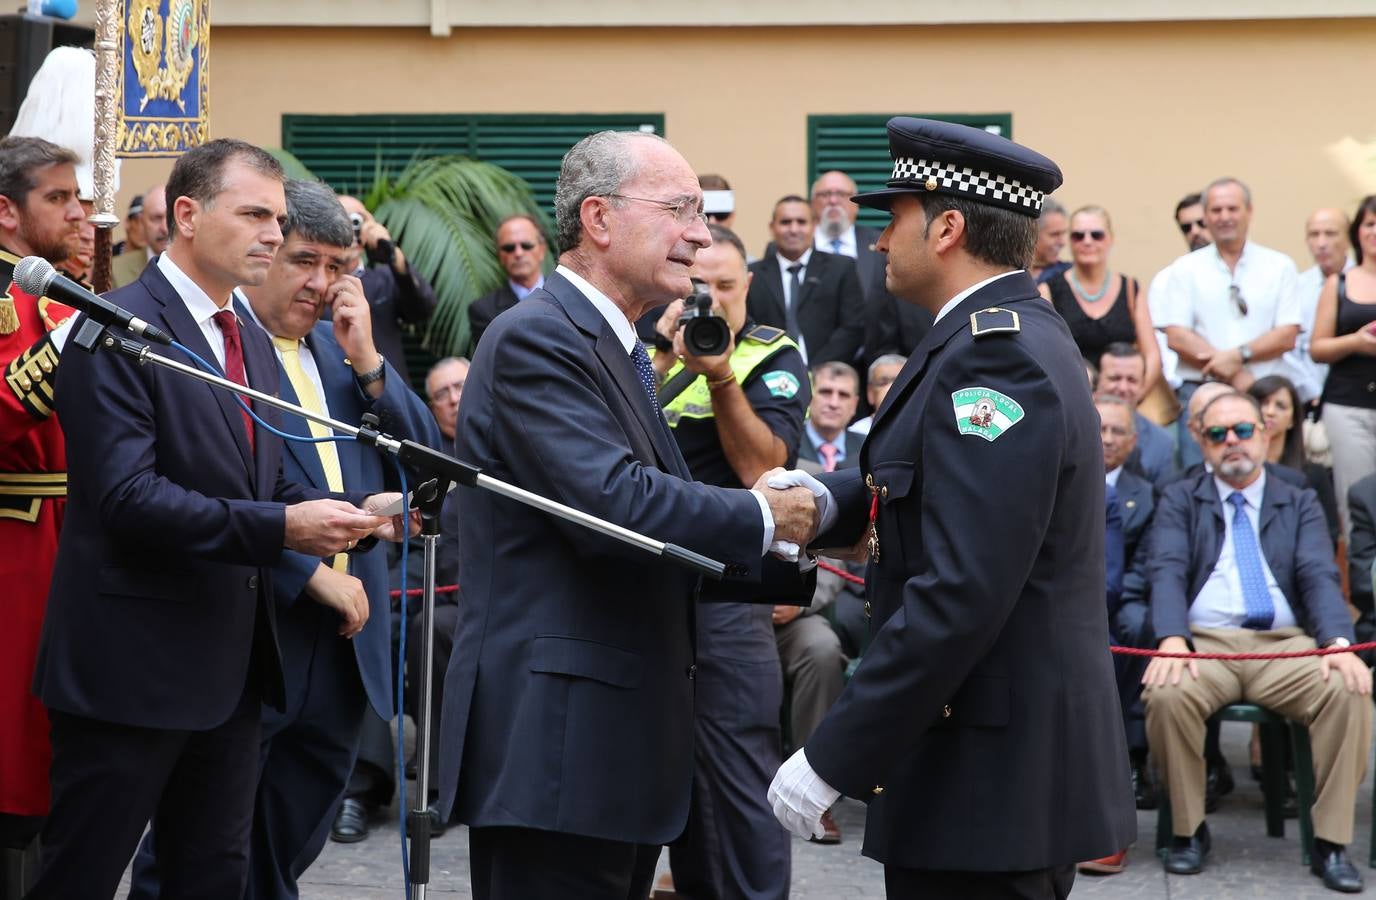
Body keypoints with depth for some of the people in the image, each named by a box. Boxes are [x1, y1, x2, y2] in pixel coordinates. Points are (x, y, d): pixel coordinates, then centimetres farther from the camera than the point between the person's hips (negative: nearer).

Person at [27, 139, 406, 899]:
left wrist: (354, 511, -1)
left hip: (231, 665, 9)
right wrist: (281, 527, -26)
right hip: (131, 665, -8)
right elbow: (126, 494, -22)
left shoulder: (252, 345, 16)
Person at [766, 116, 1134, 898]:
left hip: (991, 777, -10)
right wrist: (832, 499, -4)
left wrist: (833, 760, -23)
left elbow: (958, 597, -26)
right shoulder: (1011, 335, 13)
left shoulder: (996, 360, -20)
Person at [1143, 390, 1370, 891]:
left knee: (1350, 692, -29)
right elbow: (1167, 572, -2)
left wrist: (1339, 643, -19)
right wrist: (1172, 640, -23)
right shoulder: (1179, 501, 15)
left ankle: (1330, 842, -17)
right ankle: (1188, 831, -12)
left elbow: (1320, 577, 2)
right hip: (1204, 643, -1)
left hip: (1286, 644, 1)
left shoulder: (1300, 505, 18)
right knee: (1167, 694, -34)